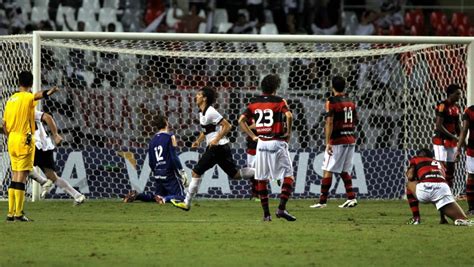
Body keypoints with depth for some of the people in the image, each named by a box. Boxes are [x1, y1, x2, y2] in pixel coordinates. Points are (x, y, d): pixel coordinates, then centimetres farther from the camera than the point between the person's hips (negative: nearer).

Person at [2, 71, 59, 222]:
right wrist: (48, 93, -56)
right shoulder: (28, 97, -9)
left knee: (15, 177, 12)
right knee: (21, 177, -7)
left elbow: (4, 124, 15)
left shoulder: (11, 99, 13)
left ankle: (11, 213, 12)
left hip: (12, 140, 7)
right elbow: (37, 96, -35)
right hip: (24, 140, -7)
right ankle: (18, 213, -9)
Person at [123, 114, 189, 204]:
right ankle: (164, 199, -32)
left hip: (158, 176, 6)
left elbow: (150, 163, 13)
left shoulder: (152, 141, 11)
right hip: (170, 175, -6)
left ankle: (136, 195, 1)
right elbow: (174, 157, -15)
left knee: (158, 195, 22)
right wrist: (182, 171, -7)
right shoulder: (170, 137, -7)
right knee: (180, 196, -3)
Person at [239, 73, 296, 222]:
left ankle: (266, 213, 8)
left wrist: (252, 136, 8)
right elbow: (289, 116, -20)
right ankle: (282, 208, -12)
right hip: (277, 142, -4)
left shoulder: (254, 102, 8)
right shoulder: (279, 101, -4)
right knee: (288, 175, 3)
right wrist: (288, 132, -6)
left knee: (262, 178, 10)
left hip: (261, 142, 4)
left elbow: (241, 120, 3)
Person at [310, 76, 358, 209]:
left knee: (327, 171, -2)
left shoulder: (331, 102, -10)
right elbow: (355, 122, 16)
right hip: (350, 140, 6)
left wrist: (328, 142, -17)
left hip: (337, 141, -6)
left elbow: (330, 123, -16)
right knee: (345, 171, 15)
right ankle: (351, 198, 6)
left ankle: (323, 201, -3)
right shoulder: (350, 102, 11)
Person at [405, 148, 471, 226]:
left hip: (425, 187, -2)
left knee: (409, 184, 33)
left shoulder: (416, 160, 27)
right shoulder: (440, 164, 38)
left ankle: (416, 218, 25)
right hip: (442, 187, 2)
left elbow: (410, 177, 15)